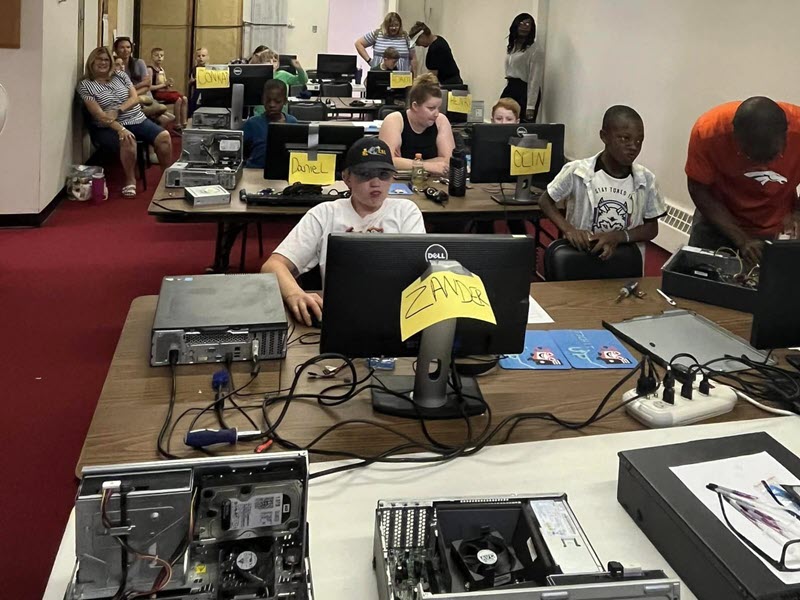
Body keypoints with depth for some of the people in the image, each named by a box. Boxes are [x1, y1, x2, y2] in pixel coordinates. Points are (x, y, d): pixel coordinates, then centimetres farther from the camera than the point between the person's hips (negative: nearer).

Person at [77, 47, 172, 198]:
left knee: (164, 137, -17)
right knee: (127, 141, -37)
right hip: (109, 128, -5)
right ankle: (130, 180, -15)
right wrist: (120, 129, -27)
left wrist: (117, 110, -18)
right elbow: (98, 114, -14)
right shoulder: (85, 85, -4)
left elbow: (135, 98, 1)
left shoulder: (120, 75, 10)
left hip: (137, 120, 5)